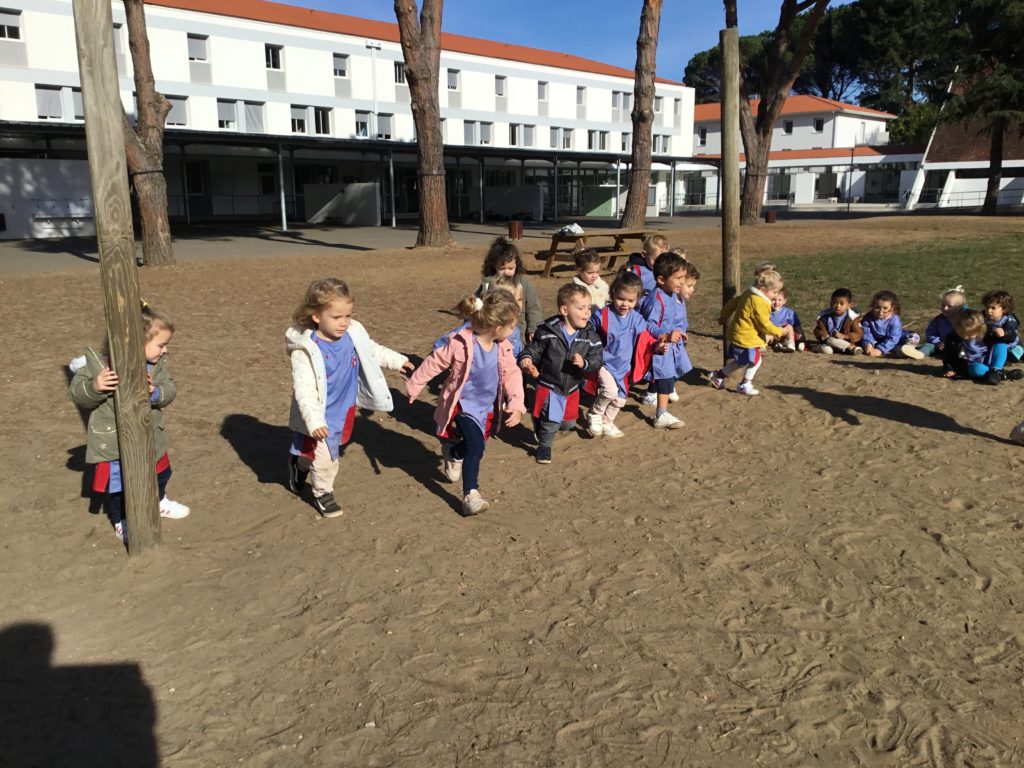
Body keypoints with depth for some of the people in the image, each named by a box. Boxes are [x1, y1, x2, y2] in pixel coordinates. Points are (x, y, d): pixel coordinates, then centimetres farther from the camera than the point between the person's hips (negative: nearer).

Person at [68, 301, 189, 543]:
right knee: (118, 484, 8)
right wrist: (94, 387, -40)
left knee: (159, 473, 26)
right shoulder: (104, 365, -23)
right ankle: (121, 522, 30)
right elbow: (77, 394, -19)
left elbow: (170, 389, -11)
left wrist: (156, 392, -32)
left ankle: (159, 502, 54)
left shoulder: (156, 365, -5)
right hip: (114, 441, -6)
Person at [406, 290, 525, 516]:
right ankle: (470, 495, -6)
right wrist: (413, 387, -5)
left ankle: (453, 454, 53)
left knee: (475, 444, 22)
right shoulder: (461, 344, -26)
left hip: (487, 407, 7)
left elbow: (512, 375, -3)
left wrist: (516, 404, -16)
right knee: (476, 445, -22)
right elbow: (434, 363, -15)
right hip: (464, 405, -6)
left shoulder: (503, 348, -9)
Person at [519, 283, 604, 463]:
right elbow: (534, 348, -6)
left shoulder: (590, 336, -9)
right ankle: (544, 446, 19)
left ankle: (547, 428, 51)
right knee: (550, 422, -10)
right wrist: (527, 358, -26)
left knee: (569, 423, 19)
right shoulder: (548, 331, -16)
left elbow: (597, 360, -8)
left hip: (572, 388, 4)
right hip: (548, 385, -4)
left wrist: (584, 363, -28)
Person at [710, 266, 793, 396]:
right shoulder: (759, 303, -24)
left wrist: (724, 316, 33)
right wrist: (780, 332, -9)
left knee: (742, 361, 22)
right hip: (746, 338, -10)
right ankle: (745, 385, 19)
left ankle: (718, 375, 29)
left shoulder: (748, 293, 4)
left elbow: (732, 304, 18)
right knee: (755, 360, 6)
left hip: (736, 334, 10)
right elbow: (765, 325, -21)